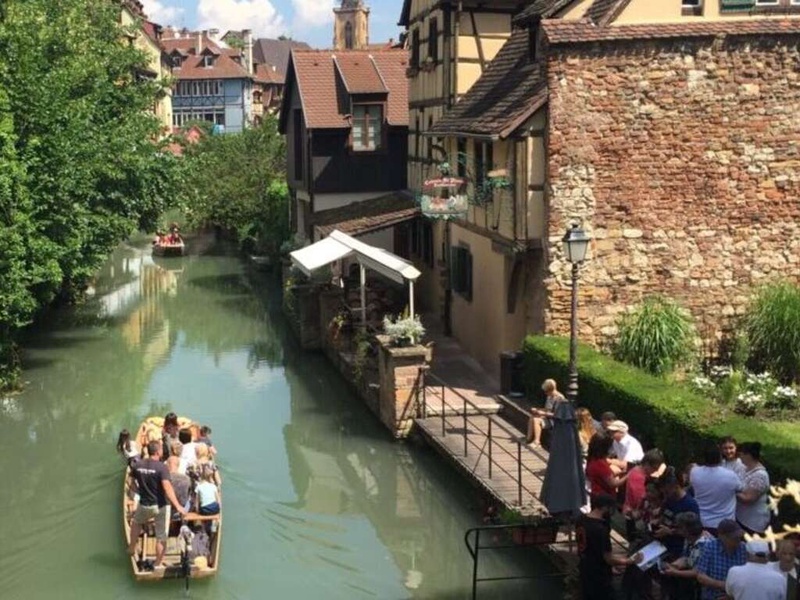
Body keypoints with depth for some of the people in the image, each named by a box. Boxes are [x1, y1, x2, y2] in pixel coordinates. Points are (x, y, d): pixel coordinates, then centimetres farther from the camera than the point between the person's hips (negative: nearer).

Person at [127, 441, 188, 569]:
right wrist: (177, 506, -33)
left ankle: (132, 548, 39)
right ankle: (158, 564, 15)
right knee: (161, 537, 9)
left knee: (136, 522, 35)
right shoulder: (161, 467, -20)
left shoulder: (137, 465, -5)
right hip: (161, 506, -4)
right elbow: (167, 488, -29)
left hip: (144, 505, 4)